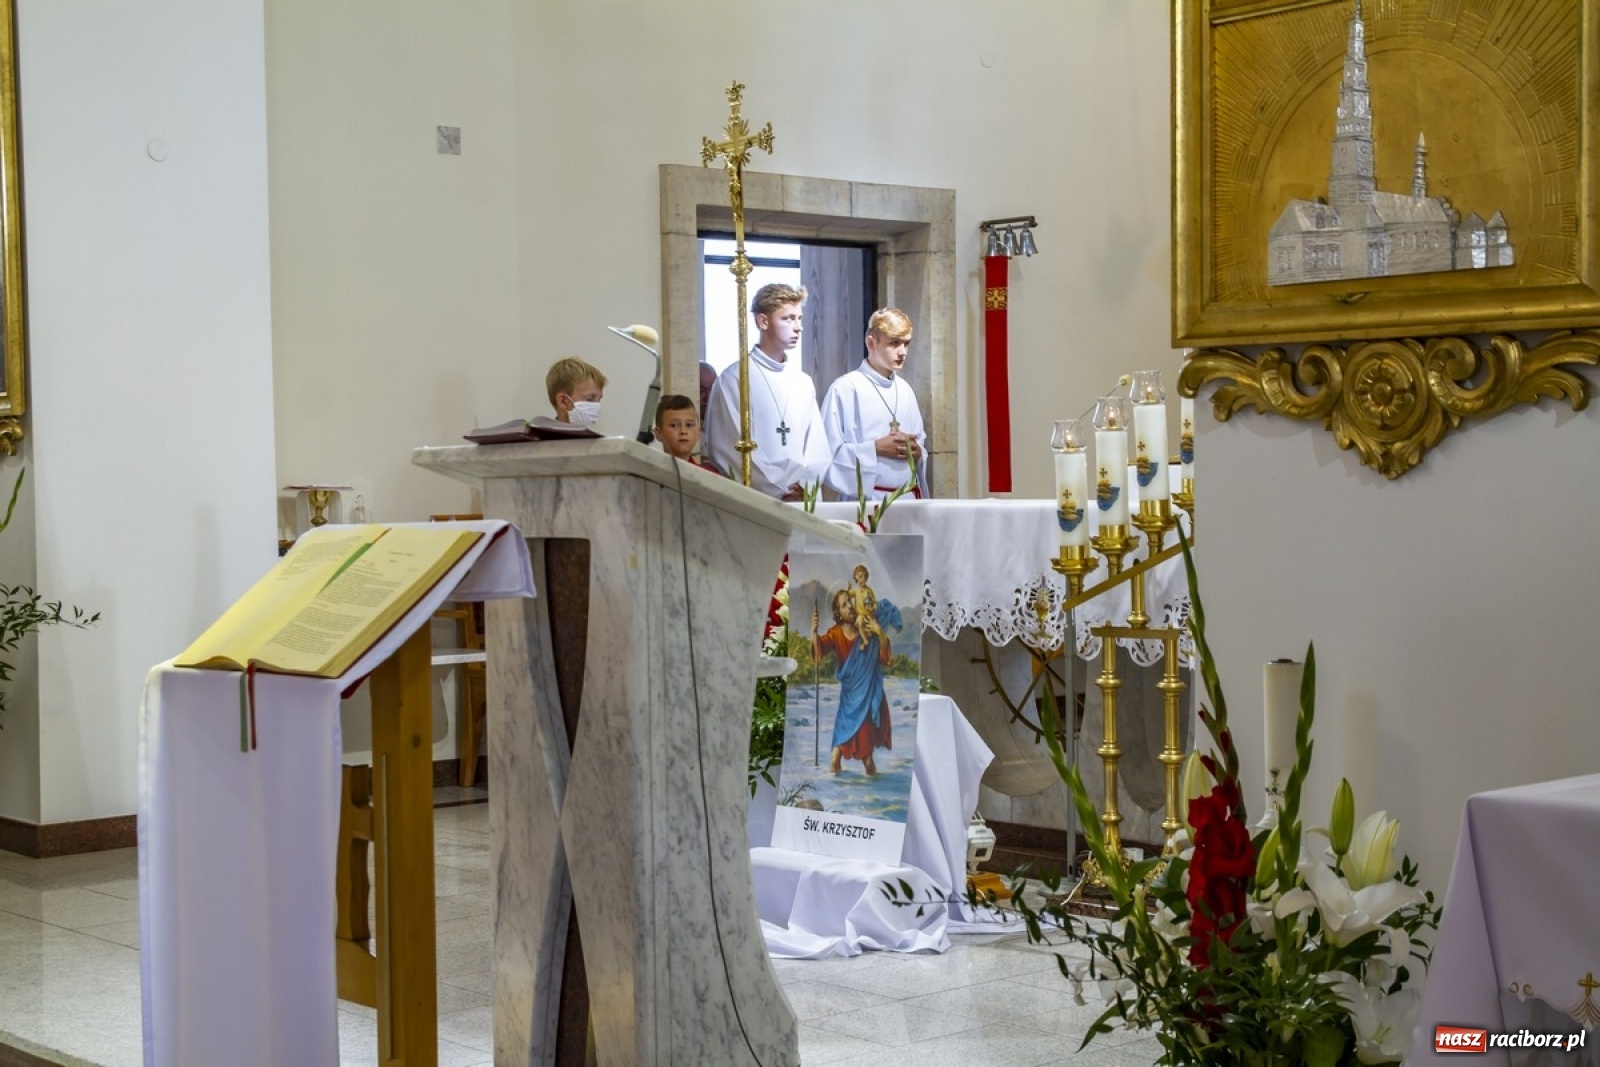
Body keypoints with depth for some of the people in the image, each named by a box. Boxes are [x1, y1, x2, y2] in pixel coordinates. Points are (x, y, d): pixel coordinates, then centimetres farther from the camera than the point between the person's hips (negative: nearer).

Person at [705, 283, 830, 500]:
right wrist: (781, 488, -11)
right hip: (757, 499, -4)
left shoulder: (803, 382, 14)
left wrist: (806, 483, -8)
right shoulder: (733, 379, -1)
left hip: (806, 497, 4)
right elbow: (733, 448, -8)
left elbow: (818, 445, 10)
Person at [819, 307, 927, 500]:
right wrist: (876, 448, -16)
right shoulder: (844, 388, -6)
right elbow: (828, 452, -11)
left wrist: (917, 453, -2)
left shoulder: (905, 390, 12)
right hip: (865, 499, -5)